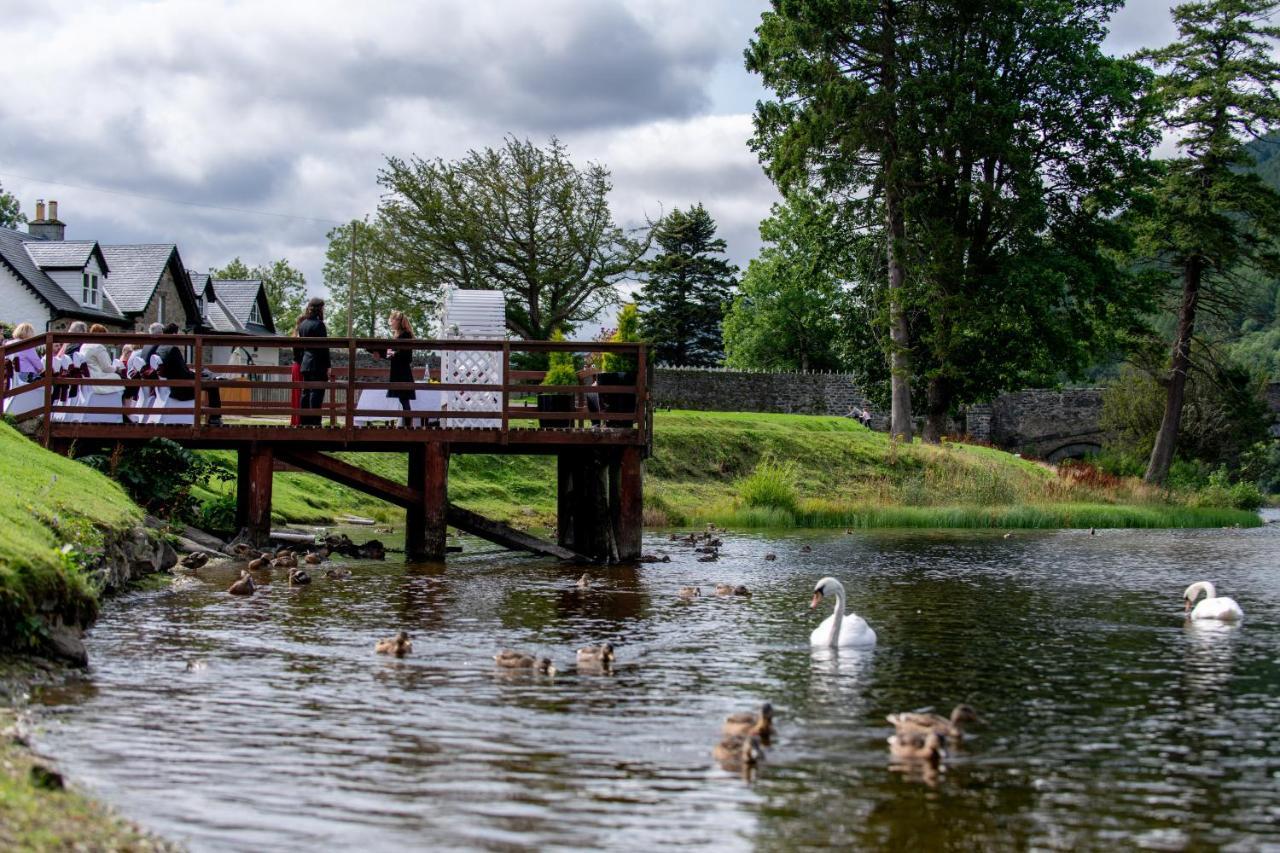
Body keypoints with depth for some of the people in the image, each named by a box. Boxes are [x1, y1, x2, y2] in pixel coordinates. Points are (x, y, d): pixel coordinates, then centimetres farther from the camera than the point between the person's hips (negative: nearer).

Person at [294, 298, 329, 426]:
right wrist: (327, 366, -12)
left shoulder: (303, 324, 12)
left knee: (305, 393, 11)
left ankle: (304, 421, 12)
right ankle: (314, 422, -11)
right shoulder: (319, 324, -12)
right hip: (318, 365, -8)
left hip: (305, 364, 8)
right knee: (316, 393, -7)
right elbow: (323, 347, -14)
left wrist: (299, 360, 22)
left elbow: (297, 345, 15)